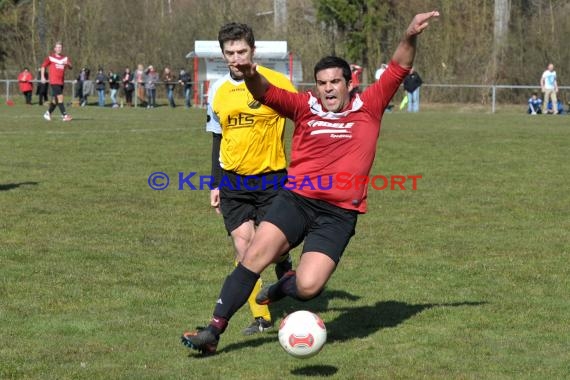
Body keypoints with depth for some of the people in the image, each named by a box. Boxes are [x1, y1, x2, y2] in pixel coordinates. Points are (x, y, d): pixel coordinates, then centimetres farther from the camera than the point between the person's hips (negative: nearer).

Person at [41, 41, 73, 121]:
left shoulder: (65, 58, 10)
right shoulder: (50, 57, 1)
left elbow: (70, 67, 0)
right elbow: (43, 66, 7)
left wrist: (67, 64, -22)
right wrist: (43, 77, -2)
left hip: (61, 82, 5)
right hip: (54, 82, -5)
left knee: (55, 100, 12)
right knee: (60, 97, -16)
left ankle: (48, 113, 30)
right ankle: (64, 115, -19)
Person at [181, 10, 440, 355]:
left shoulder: (369, 107, 7)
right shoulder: (305, 107, 7)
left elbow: (398, 70, 3)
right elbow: (266, 93, -6)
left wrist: (410, 38, -14)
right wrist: (251, 75, -29)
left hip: (339, 213, -1)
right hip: (296, 199, 1)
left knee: (308, 287, -15)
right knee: (254, 257, -14)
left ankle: (283, 287, 24)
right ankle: (213, 331, -4)